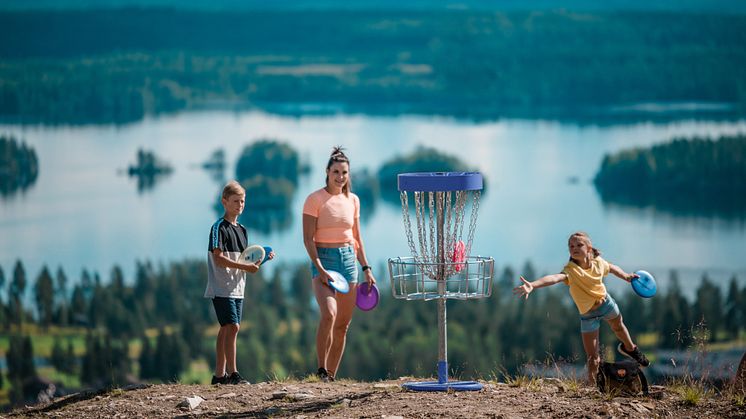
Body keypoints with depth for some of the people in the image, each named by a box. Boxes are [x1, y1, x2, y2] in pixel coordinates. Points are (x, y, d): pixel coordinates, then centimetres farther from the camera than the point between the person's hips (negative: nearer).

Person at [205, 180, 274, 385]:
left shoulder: (241, 229, 16)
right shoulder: (219, 227, -9)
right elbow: (219, 258, -18)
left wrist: (259, 260, 3)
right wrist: (244, 267, -22)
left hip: (237, 288, 8)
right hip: (222, 288, -8)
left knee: (227, 329, 8)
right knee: (231, 327, -14)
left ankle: (219, 374, 12)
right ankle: (232, 373, -15)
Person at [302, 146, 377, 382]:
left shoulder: (353, 200, 11)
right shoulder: (315, 199, -6)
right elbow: (308, 238, -10)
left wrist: (366, 268, 13)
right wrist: (320, 269, -20)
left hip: (348, 259, 6)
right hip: (323, 259, -6)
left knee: (343, 324, 5)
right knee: (329, 313, -26)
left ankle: (331, 376, 13)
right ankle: (322, 369, -14)